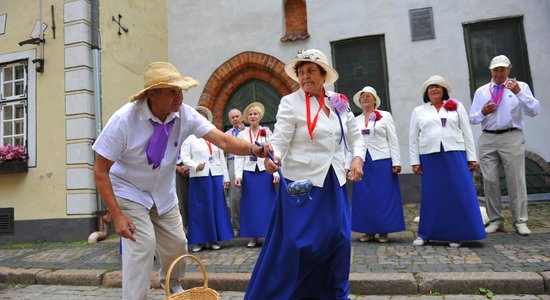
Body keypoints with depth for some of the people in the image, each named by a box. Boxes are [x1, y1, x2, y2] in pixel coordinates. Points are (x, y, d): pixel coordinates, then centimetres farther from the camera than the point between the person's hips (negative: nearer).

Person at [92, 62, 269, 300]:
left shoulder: (185, 114, -20)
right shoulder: (124, 119, -28)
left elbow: (222, 140, -29)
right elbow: (100, 171, -23)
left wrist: (252, 149, -48)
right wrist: (117, 216, -27)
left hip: (163, 193, 4)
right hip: (129, 192, -4)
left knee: (176, 244, 11)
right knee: (143, 243, -19)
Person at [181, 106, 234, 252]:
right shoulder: (189, 137, 5)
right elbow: (184, 157, -3)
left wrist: (226, 177, 12)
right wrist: (195, 166, -22)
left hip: (216, 176, 4)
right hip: (199, 177, -3)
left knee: (216, 207, 4)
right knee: (200, 208, 1)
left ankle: (214, 239, 13)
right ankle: (200, 240, 10)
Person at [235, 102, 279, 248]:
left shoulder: (267, 132, 5)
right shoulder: (242, 134, 8)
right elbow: (239, 156, 4)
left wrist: (276, 172, -9)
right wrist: (238, 175, -6)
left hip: (265, 171, -1)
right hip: (249, 173, 2)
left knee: (267, 203, 2)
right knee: (251, 204, 5)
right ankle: (253, 236, 16)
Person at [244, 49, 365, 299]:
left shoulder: (339, 103, 8)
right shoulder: (291, 103, -6)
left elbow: (355, 137, 16)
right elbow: (279, 140, -15)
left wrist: (358, 158, -2)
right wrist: (272, 156, -37)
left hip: (334, 181, 5)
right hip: (302, 181, -5)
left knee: (339, 239, 9)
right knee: (295, 242, -5)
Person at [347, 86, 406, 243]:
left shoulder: (385, 116, 7)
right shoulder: (355, 120, 15)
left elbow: (393, 141, 1)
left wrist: (396, 163, -7)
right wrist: (347, 165, 8)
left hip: (382, 162, -3)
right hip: (362, 164, 3)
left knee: (384, 197, 0)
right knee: (364, 198, 4)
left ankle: (384, 231, 11)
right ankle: (369, 231, 14)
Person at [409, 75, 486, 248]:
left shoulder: (456, 106, 12)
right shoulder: (418, 111, 11)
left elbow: (466, 132, 8)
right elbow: (413, 139, 9)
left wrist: (472, 157, 3)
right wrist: (415, 161, 2)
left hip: (455, 155, 0)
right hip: (430, 157, 0)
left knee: (459, 195, -1)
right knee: (431, 196, 3)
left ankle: (457, 235, 11)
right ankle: (425, 234, 14)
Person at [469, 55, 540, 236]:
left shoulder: (521, 86, 8)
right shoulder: (481, 91, 15)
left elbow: (534, 111, -7)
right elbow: (472, 119, 13)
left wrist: (519, 93, -19)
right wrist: (483, 112, -8)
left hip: (511, 138, -2)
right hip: (487, 139, 3)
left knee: (516, 180, -2)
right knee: (490, 181, 3)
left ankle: (520, 221, 8)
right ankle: (495, 221, 13)